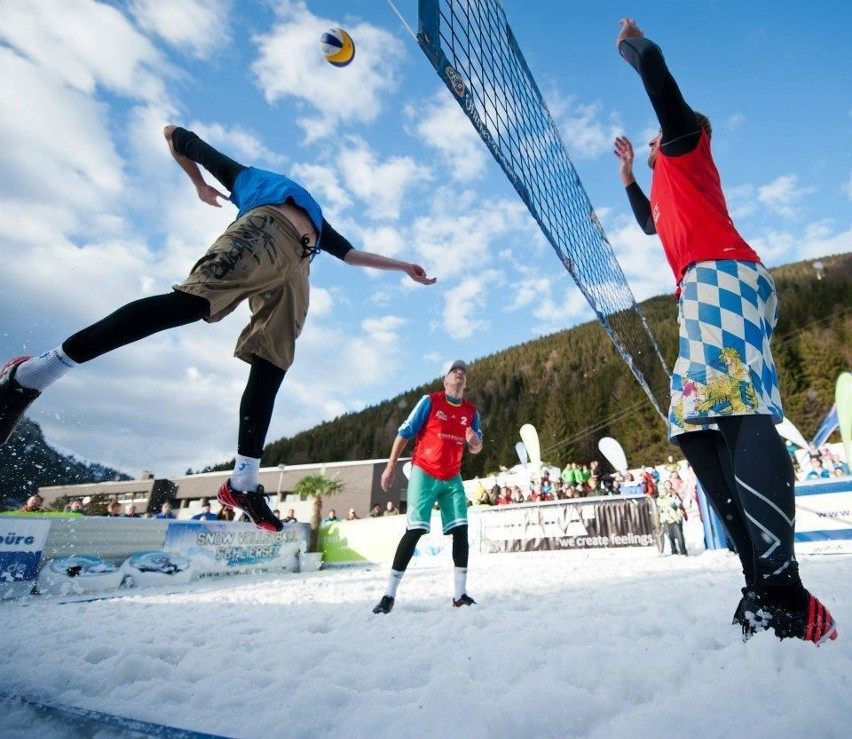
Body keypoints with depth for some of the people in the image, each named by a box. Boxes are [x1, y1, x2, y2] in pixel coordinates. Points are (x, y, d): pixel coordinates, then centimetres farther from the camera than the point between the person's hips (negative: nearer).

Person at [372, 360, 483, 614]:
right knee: (415, 531, -8)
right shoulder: (430, 401, -6)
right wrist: (390, 466, -9)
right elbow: (405, 433, -5)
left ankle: (461, 594, 10)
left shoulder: (471, 411, 7)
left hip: (452, 479, 5)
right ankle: (389, 594, 1)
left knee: (460, 531, -1)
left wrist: (475, 441, -12)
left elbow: (476, 450, 13)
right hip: (425, 474, -4)